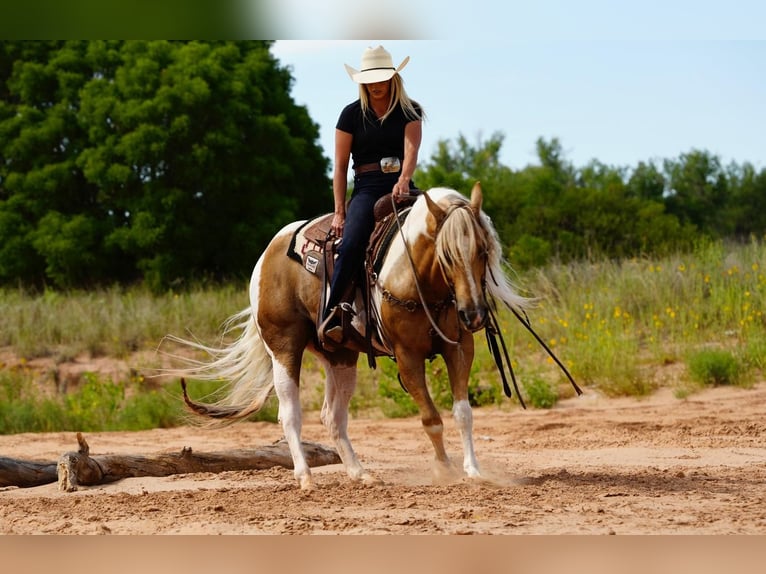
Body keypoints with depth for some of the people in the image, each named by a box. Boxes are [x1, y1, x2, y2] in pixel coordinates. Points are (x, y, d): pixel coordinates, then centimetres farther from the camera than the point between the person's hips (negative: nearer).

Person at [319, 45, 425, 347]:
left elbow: (411, 149, -7)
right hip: (366, 188, -2)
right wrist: (339, 211, -3)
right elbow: (340, 166, 7)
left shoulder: (410, 112, 10)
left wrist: (404, 180, -28)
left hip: (401, 187, 2)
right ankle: (328, 316, -35)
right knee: (351, 245, -29)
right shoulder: (352, 115, 8)